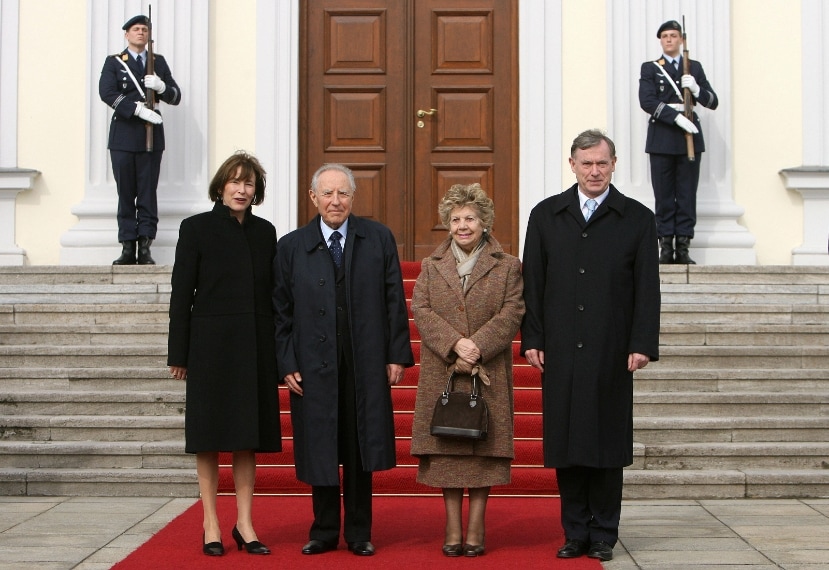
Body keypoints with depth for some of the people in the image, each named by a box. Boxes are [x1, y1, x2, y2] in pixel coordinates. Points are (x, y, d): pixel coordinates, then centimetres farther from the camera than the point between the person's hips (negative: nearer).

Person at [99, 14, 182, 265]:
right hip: (123, 136, -1)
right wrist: (138, 109, -19)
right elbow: (107, 92, -8)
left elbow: (176, 97, 10)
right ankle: (128, 248, 2)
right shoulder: (114, 62, 9)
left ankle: (145, 248, -1)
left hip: (151, 135, 1)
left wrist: (162, 87, -13)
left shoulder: (159, 62, 15)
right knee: (126, 194, 0)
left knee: (148, 194, -1)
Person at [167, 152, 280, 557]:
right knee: (210, 436, 2)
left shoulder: (265, 232, 9)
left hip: (255, 347, 3)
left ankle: (244, 523, 14)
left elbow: (272, 293, 10)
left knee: (248, 436, 7)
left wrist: (276, 349, 5)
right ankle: (211, 526, 9)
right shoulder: (196, 228, -1)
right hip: (211, 345, -3)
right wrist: (179, 354, -6)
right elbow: (181, 294, -3)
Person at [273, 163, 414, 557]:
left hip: (365, 365, 0)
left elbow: (394, 301, 3)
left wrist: (397, 355, -2)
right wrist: (287, 365, -3)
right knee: (319, 449, 6)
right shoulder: (291, 246, 4)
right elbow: (282, 312, 3)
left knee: (360, 451, 6)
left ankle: (359, 534, 18)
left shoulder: (379, 239, 5)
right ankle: (324, 532, 20)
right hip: (314, 366, 0)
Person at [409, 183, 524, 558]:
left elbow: (511, 315, -4)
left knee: (483, 449, -1)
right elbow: (421, 310, 1)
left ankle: (475, 530, 7)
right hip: (441, 375, 2)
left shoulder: (507, 267, 6)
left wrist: (476, 348, -15)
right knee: (446, 449, 2)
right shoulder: (432, 266, 12)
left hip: (487, 376, -1)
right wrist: (455, 344, -14)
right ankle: (453, 530, 9)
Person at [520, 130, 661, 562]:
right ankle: (575, 533, 15)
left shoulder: (637, 219, 4)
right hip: (561, 352, 2)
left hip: (611, 354, -1)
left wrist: (642, 344, -7)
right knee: (565, 444, 5)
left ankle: (604, 534, 15)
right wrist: (532, 340, 1)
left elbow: (647, 288, 0)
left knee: (608, 444, 4)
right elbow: (532, 283, 7)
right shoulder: (545, 215, 8)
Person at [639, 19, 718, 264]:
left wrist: (696, 89, -10)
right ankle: (666, 247, 2)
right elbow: (647, 101, -7)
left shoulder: (695, 68, 15)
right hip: (662, 138, -2)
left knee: (687, 195, 0)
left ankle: (683, 248, 2)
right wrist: (676, 117, -17)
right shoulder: (649, 69, 8)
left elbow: (713, 102, 11)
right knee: (664, 195, -2)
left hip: (689, 137, 2)